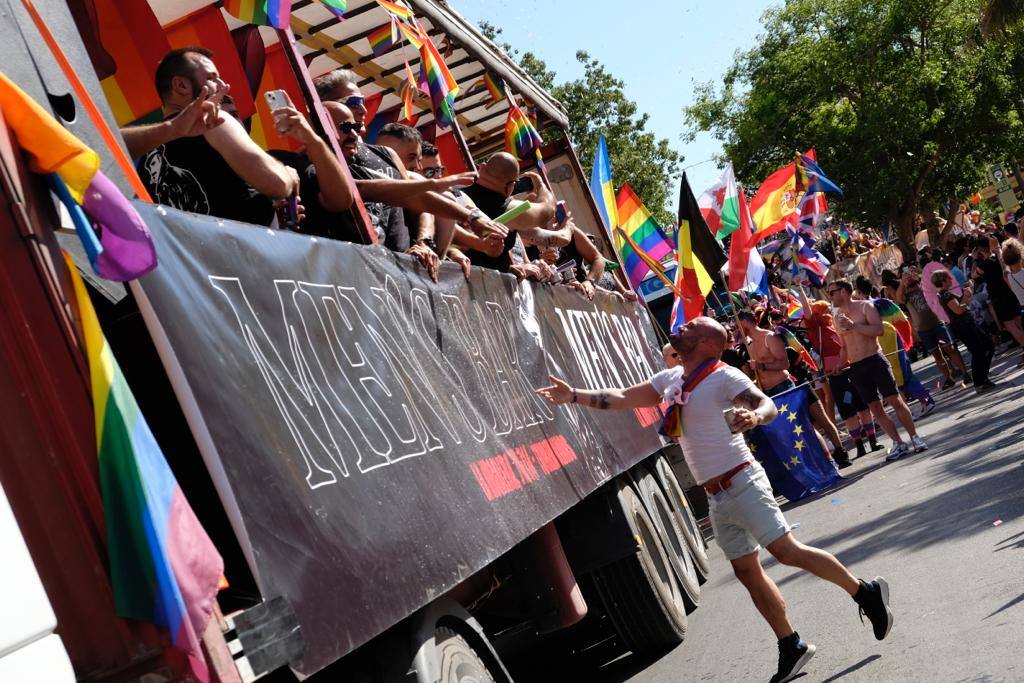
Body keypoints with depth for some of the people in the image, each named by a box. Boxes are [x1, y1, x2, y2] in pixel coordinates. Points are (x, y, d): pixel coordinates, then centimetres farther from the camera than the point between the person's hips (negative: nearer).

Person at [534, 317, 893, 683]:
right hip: (717, 497, 7)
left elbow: (768, 405, -22)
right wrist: (573, 395, 5)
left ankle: (865, 592, 6)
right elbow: (621, 399, 13)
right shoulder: (670, 380, 12)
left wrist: (754, 416, -44)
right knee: (748, 573, 7)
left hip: (742, 484, -7)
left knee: (788, 551, -12)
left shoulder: (723, 376, -11)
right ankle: (792, 647, 15)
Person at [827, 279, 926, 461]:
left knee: (895, 401, -5)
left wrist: (853, 326, -20)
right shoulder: (838, 318, 13)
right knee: (875, 408, 2)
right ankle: (898, 444, 9)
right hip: (856, 369, 5)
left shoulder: (865, 306, -1)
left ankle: (915, 438, 5)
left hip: (876, 361, -5)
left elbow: (879, 330, -14)